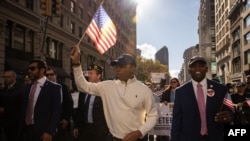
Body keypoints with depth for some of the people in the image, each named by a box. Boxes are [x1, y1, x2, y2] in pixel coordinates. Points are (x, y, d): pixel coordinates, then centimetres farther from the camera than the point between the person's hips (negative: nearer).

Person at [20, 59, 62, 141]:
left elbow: (56, 111, -10)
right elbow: (24, 110, 15)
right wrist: (22, 130, 8)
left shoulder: (54, 87, -4)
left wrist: (49, 132, -16)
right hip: (27, 131, 5)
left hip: (43, 132, -5)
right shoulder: (28, 88, 15)